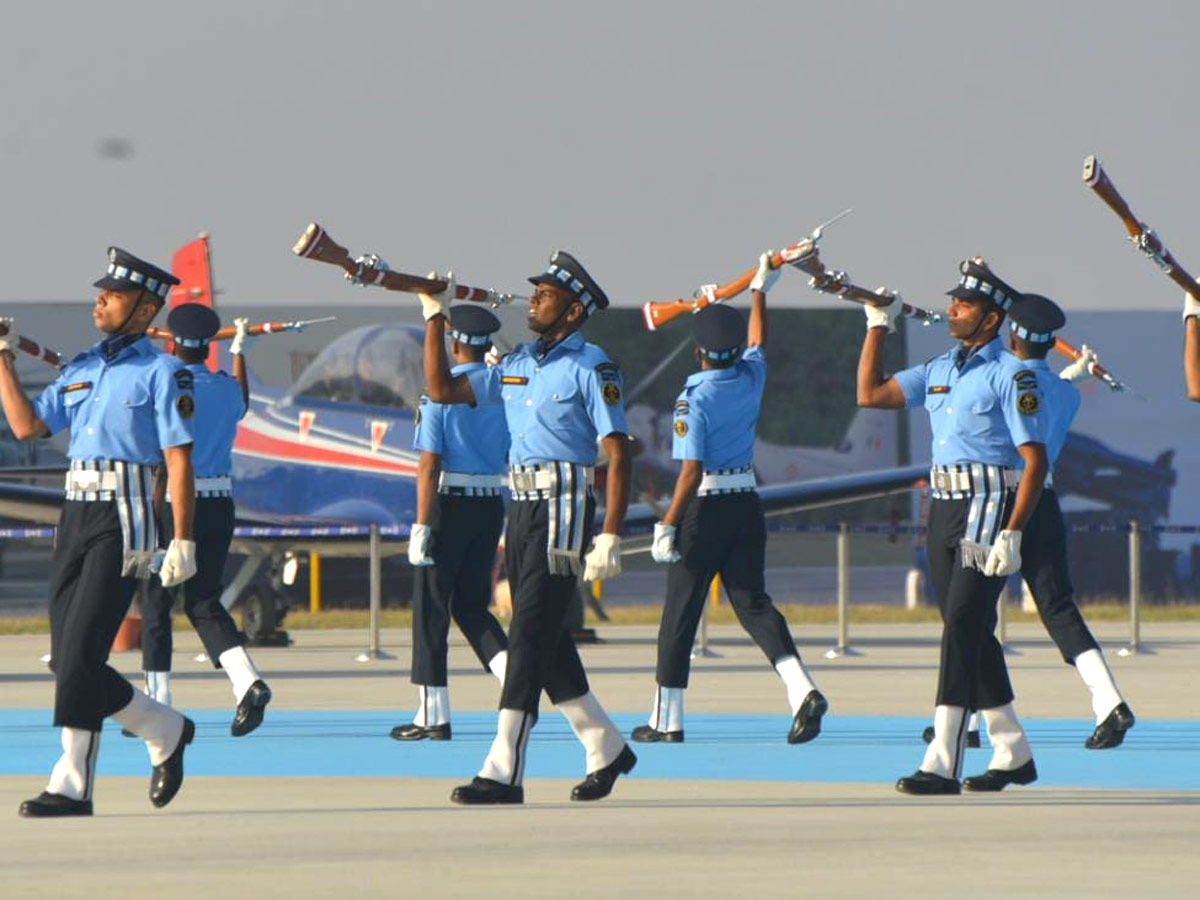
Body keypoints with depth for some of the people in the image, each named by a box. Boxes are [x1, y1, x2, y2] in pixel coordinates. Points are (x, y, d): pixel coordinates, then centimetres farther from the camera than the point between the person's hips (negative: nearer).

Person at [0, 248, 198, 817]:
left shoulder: (162, 373, -3)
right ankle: (165, 731, 14)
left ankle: (71, 785, -3)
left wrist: (182, 542, -12)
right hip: (75, 515, 7)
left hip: (124, 519, -7)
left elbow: (179, 461, -7)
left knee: (79, 656, -14)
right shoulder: (81, 369, 18)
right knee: (68, 660, 3)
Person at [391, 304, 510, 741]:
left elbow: (429, 464, -14)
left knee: (431, 607, 4)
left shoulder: (441, 393, -10)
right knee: (471, 605, 15)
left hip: (449, 504, -5)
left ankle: (433, 715, 5)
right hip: (492, 505, 5)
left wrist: (421, 526, -14)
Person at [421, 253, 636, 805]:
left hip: (563, 510, -8)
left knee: (530, 638, -11)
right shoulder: (516, 365, 15)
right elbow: (442, 390, 14)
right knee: (544, 640, 13)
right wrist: (435, 316, 9)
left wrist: (610, 536, -19)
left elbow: (618, 454, -12)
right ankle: (607, 749, 26)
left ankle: (503, 771, -14)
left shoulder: (591, 369, -8)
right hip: (521, 510, 8)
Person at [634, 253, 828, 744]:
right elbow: (757, 341, 25)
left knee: (681, 612, 4)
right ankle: (802, 689, -16)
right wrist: (760, 289, 39)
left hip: (705, 507, -6)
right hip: (747, 504, 6)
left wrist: (668, 525, -17)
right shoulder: (751, 379, 2)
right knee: (753, 603, 6)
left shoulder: (695, 398, -15)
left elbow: (692, 470, -20)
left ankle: (667, 720, 9)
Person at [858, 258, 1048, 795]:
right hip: (944, 510, 8)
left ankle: (943, 764, -18)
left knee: (962, 626, -14)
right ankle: (1013, 753, 22)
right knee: (970, 633, 11)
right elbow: (871, 394, 17)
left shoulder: (1010, 374, -8)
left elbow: (1035, 460, -13)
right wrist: (878, 326, 14)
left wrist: (1011, 533, -20)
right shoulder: (940, 369, 16)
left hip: (990, 508, -8)